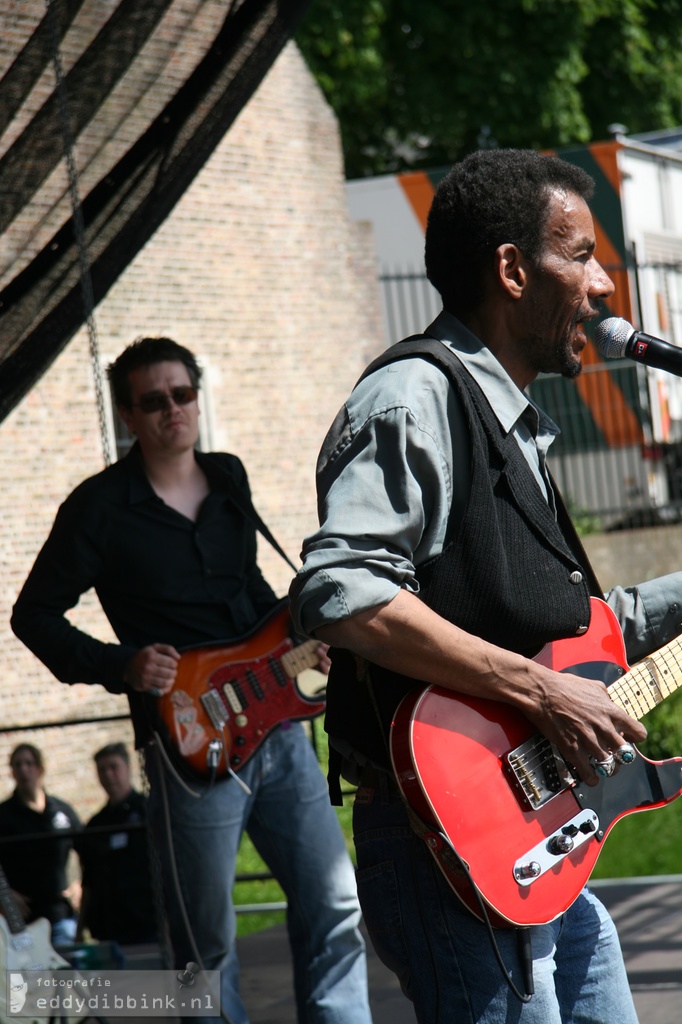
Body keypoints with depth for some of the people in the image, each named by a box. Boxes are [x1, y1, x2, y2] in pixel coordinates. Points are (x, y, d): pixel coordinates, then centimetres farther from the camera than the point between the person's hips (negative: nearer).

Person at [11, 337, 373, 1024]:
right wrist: (118, 666, -13)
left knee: (335, 912, 4)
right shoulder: (100, 505, -4)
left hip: (275, 723, 5)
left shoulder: (229, 479, 13)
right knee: (208, 947, 2)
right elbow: (34, 613, 0)